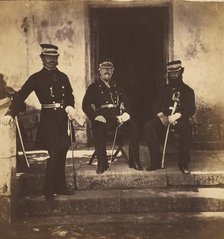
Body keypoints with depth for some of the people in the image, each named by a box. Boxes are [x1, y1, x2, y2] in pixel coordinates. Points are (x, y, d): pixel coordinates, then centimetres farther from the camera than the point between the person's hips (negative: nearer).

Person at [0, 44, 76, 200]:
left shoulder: (63, 77, 13)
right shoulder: (37, 78, 0)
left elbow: (70, 96, 7)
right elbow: (21, 96, -9)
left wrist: (70, 107, -17)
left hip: (63, 118, 5)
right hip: (48, 119, -5)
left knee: (62, 154, 10)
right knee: (54, 154, -12)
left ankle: (60, 187, 23)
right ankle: (49, 191, -2)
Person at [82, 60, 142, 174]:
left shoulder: (117, 87, 26)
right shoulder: (93, 87, 15)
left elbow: (126, 103, 20)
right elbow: (86, 106, 4)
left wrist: (126, 114, -2)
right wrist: (96, 116, -14)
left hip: (118, 115, 3)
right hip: (102, 116, -3)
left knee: (133, 126, -26)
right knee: (98, 129, -36)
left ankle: (134, 161, -17)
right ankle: (102, 163, -21)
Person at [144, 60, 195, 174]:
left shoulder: (188, 90, 10)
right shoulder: (164, 89, 19)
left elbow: (191, 109, -2)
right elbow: (157, 106, 12)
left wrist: (176, 116, -20)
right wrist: (161, 116, -12)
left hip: (180, 118, -3)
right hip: (164, 118, 3)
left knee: (186, 128, -39)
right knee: (148, 126, -27)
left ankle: (183, 163, -26)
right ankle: (156, 161, -22)